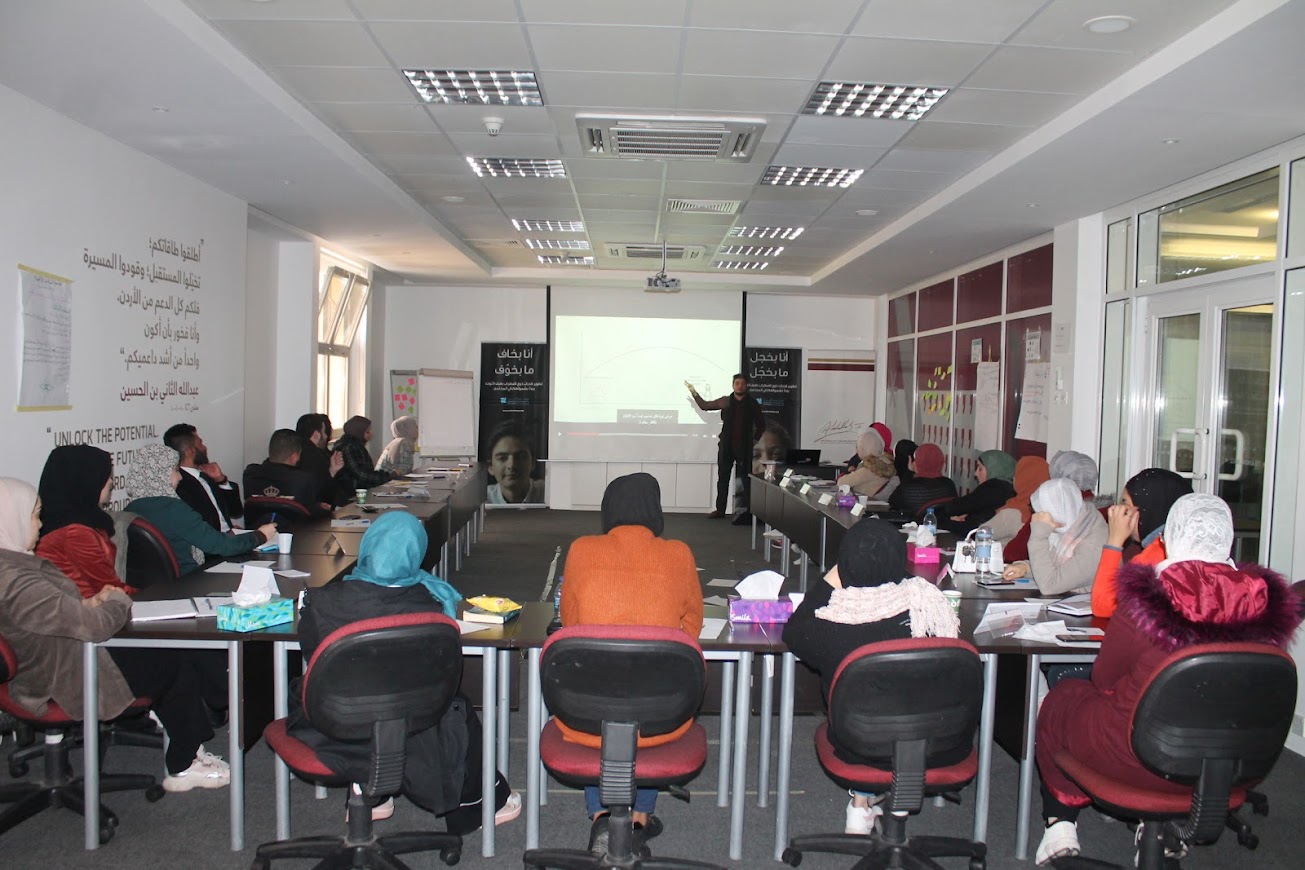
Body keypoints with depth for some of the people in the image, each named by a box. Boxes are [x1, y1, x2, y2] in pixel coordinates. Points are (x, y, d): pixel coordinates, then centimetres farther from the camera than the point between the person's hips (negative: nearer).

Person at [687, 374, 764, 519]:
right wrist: (694, 392, 9)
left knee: (745, 479, -3)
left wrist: (755, 439, 7)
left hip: (744, 447, -2)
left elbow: (761, 424, 12)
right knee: (723, 478, 6)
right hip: (726, 446, 2)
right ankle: (720, 509, 12)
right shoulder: (725, 401, 4)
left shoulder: (752, 403, 2)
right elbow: (705, 405, 15)